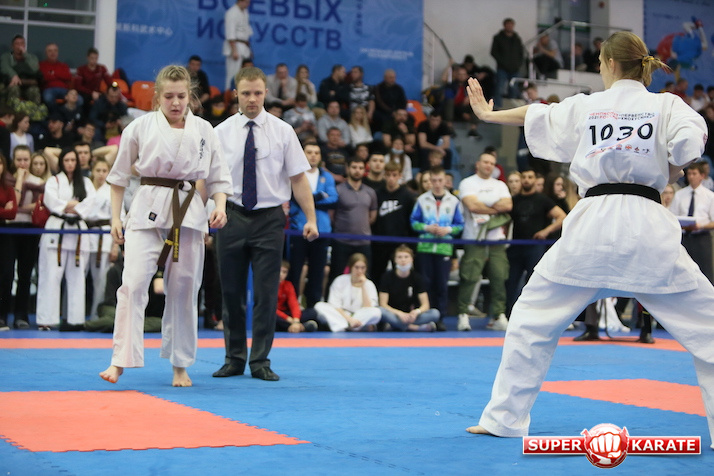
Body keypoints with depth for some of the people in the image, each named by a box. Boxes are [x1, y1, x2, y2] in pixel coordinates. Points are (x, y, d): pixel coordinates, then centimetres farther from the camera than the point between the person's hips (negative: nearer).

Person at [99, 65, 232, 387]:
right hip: (147, 210, -2)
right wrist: (116, 217, 4)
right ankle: (121, 360, -9)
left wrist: (220, 206, -7)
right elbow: (119, 175, 8)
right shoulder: (140, 127, 1)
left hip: (188, 213, 2)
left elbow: (217, 177, 11)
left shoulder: (203, 130, 5)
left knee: (183, 289, 7)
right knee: (134, 282, -14)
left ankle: (180, 366, 19)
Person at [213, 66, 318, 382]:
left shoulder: (282, 131, 1)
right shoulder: (221, 132, 3)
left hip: (269, 219, -1)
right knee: (232, 293, 8)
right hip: (232, 217, 1)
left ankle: (260, 361, 10)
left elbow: (298, 178, 1)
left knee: (266, 294, 0)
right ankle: (235, 359, 21)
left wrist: (311, 219, -5)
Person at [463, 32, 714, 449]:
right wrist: (667, 175, 8)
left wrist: (489, 114, 45)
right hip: (648, 227, -1)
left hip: (592, 225, 1)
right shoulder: (667, 105, 5)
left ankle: (505, 417, 18)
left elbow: (534, 117, 27)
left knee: (533, 319, 16)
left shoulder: (583, 107, 11)